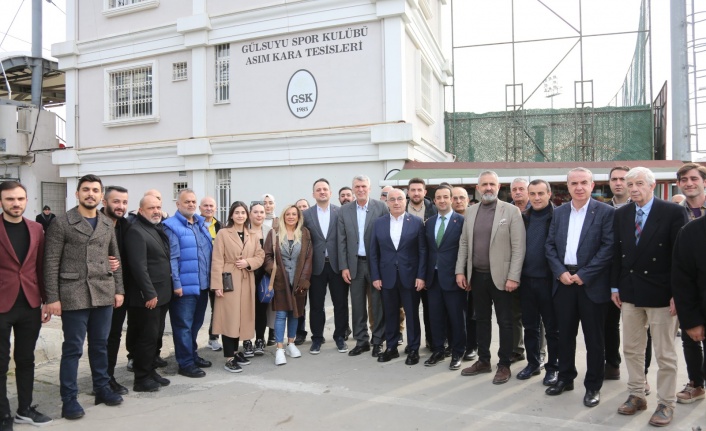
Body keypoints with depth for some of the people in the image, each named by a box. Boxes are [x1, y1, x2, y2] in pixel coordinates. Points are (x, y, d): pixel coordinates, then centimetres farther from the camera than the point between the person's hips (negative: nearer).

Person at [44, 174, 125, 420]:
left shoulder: (107, 224, 11)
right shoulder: (62, 223, -4)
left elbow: (116, 258, 15)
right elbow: (51, 262, -6)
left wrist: (119, 289, 10)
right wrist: (52, 298, -11)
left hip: (104, 294, 4)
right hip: (74, 295, -4)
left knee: (100, 345, 15)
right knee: (73, 349, 4)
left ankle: (102, 388, 29)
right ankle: (69, 399, 16)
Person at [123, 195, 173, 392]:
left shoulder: (158, 230, 15)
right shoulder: (136, 231, -14)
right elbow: (139, 267, -21)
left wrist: (161, 292, 14)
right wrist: (149, 293, -21)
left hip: (162, 294, 9)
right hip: (147, 297, -9)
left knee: (155, 337, 16)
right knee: (146, 337, -1)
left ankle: (151, 371, 27)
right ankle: (141, 379, 10)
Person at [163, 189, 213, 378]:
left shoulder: (201, 224, 13)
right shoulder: (171, 226, -9)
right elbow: (172, 258, -14)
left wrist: (211, 279, 13)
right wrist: (176, 284, -17)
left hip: (203, 285, 7)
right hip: (185, 286, -7)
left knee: (196, 323, 18)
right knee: (184, 325, 2)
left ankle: (192, 354, 32)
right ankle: (185, 363, 11)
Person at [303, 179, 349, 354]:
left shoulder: (341, 212, 1)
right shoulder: (306, 214, 4)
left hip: (337, 264, 0)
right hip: (316, 266, 1)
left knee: (340, 303, 8)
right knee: (316, 305, 8)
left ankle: (340, 337, 23)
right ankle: (316, 338, 22)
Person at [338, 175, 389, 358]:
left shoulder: (381, 207, -3)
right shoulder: (345, 210, 5)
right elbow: (342, 240, 5)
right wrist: (344, 266, 0)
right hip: (355, 263, 3)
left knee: (378, 304, 5)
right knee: (357, 305, 9)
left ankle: (378, 341, 18)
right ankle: (361, 341, 21)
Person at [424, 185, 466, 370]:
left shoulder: (462, 221, -7)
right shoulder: (429, 222, 10)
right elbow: (427, 250, 11)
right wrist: (424, 274, 7)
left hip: (453, 277, -5)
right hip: (433, 276, 5)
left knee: (456, 317, 6)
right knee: (435, 316, 11)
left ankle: (457, 353, 20)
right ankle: (438, 350, 25)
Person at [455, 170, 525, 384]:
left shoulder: (511, 211, -6)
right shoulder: (471, 212, 8)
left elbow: (518, 247, -10)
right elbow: (463, 243, 11)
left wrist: (513, 277, -15)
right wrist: (460, 271, 5)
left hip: (500, 276, -4)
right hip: (477, 276, 5)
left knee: (504, 322, 5)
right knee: (481, 320, 14)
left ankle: (504, 365, 18)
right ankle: (483, 360, 27)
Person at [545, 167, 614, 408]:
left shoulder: (605, 212, -4)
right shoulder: (559, 213, 10)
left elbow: (608, 248, -11)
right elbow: (550, 245, 7)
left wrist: (583, 275, -15)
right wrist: (560, 272, -7)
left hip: (591, 283, -4)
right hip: (563, 281, 4)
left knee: (593, 338, 6)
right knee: (565, 334, 13)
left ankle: (593, 386, 19)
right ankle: (565, 378, 28)